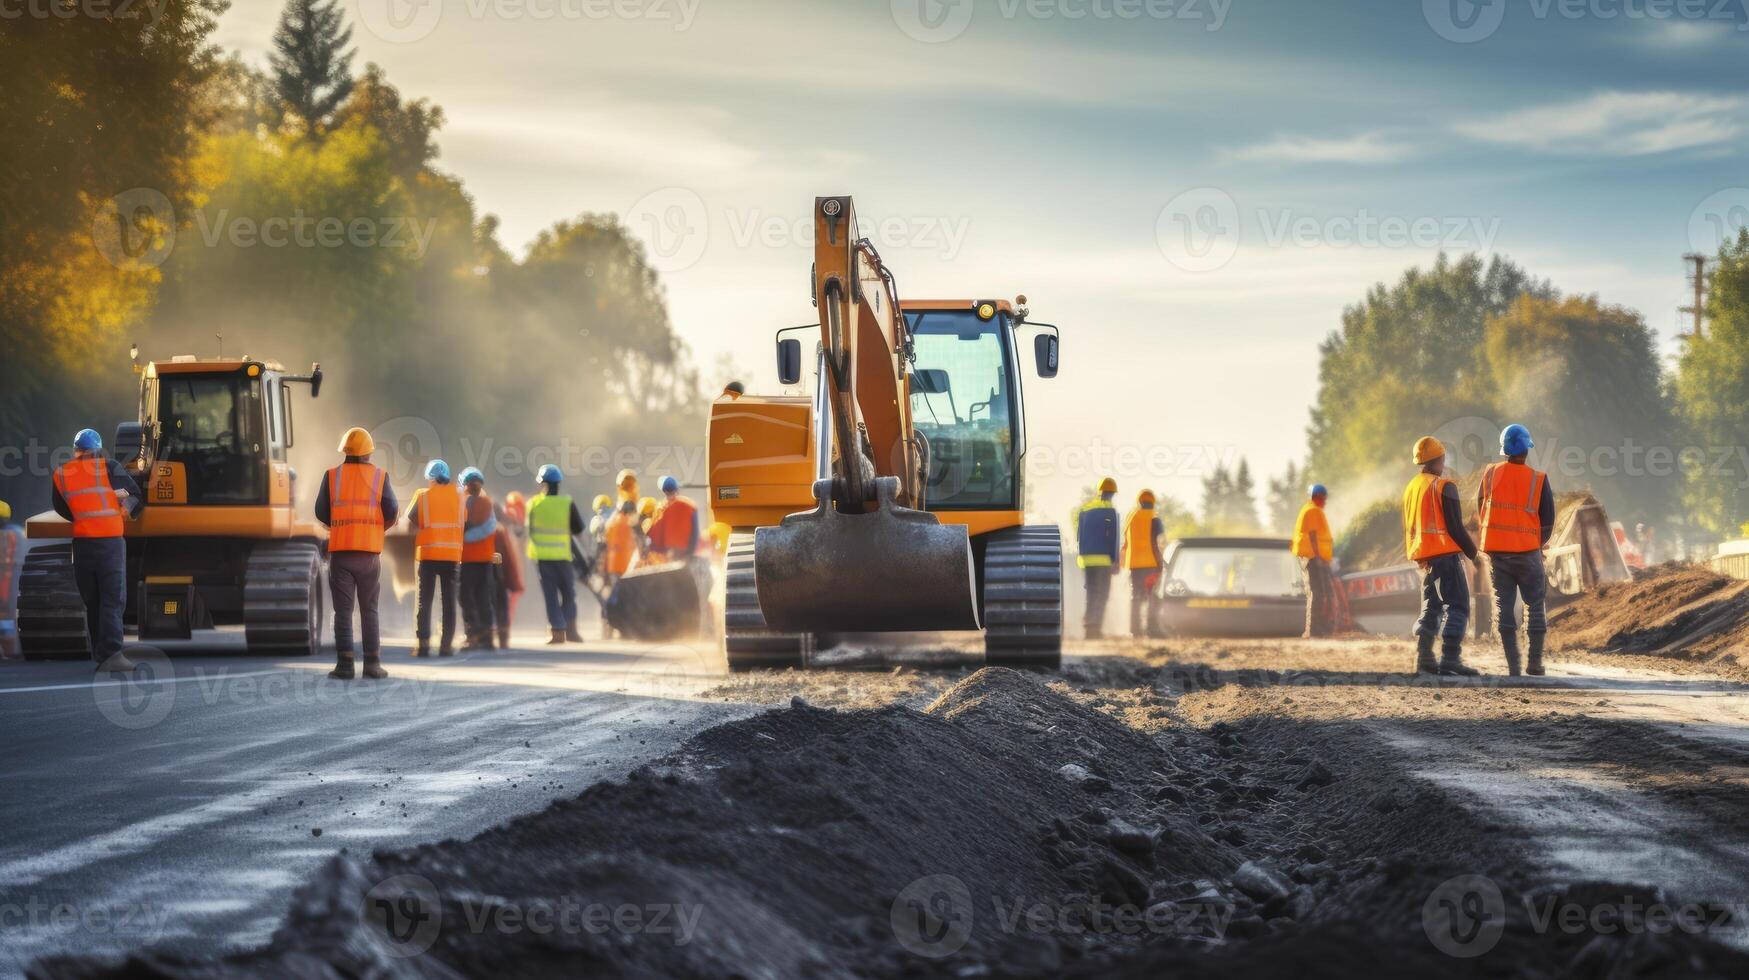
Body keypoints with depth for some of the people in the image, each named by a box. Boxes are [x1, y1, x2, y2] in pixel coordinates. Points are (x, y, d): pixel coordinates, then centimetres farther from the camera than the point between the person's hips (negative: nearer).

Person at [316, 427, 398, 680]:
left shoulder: (332, 476, 2)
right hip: (369, 552, 0)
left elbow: (321, 512, 3)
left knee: (343, 611, 2)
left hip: (340, 551, 0)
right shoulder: (379, 477, 1)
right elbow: (392, 512, -4)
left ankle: (344, 664, -5)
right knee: (369, 611, 8)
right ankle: (372, 664, 2)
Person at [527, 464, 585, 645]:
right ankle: (570, 629, 5)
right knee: (568, 593, 12)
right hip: (562, 555, -1)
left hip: (541, 555, 1)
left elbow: (528, 529, 5)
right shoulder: (567, 503, -7)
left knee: (550, 594, 5)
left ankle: (558, 631, -2)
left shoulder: (534, 503, -4)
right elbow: (578, 528, -1)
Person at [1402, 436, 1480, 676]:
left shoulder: (1411, 488, 14)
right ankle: (1450, 661, -16)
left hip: (1423, 556, 8)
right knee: (1457, 608, -7)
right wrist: (1472, 552, -4)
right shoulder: (1444, 487, -11)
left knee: (1430, 608, 15)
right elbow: (1455, 527, -14)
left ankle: (1423, 660, 10)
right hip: (1445, 555, -8)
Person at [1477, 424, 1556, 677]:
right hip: (1527, 551, -2)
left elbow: (1481, 510, 8)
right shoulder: (1538, 480, -8)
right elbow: (1548, 520, -3)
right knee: (1536, 604, 10)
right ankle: (1534, 662, 5)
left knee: (1504, 605, 7)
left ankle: (1512, 664, 2)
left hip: (1496, 550, 2)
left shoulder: (1490, 474, -2)